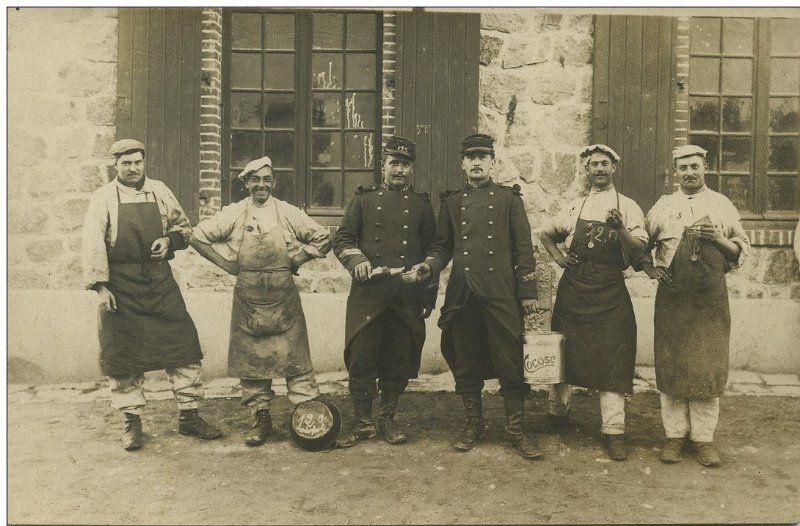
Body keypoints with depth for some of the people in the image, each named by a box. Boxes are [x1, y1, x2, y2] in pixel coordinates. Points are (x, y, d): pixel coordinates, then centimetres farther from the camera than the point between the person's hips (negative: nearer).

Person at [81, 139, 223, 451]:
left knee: (183, 343, -1)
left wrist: (170, 240, -4)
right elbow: (92, 246, -4)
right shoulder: (103, 198, 1)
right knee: (124, 353, 5)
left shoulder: (160, 192, 8)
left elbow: (183, 226, 17)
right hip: (121, 285, -2)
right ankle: (132, 422, 20)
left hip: (159, 279, 2)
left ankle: (188, 416, 12)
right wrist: (100, 287, -11)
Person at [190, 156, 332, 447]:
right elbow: (198, 236, 5)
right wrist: (227, 263, 1)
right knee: (252, 359, 8)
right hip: (248, 301, 1)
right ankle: (261, 417, 21)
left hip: (284, 300, -1)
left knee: (295, 357, 0)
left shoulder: (289, 213, 1)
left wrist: (296, 259, 1)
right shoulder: (234, 213, 2)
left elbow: (323, 238, 8)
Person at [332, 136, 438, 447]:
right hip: (368, 296, -1)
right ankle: (363, 422, 14)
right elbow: (342, 239, 7)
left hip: (407, 299, 1)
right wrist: (357, 260, -13)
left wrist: (429, 296, 8)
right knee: (361, 359, 0)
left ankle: (387, 420, 23)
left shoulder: (421, 205, 11)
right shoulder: (364, 199, 9)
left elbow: (432, 252, 12)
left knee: (399, 362, 7)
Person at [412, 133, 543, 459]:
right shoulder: (451, 202, 13)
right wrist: (430, 265, -6)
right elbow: (443, 246, 16)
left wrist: (528, 292, -2)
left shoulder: (509, 198, 7)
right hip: (462, 295, 2)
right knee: (465, 364, 8)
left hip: (501, 294, -2)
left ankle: (516, 429, 15)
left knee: (511, 362, 1)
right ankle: (473, 426, 24)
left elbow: (523, 248, 4)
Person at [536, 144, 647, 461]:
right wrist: (557, 256, 9)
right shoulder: (575, 207, 12)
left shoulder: (627, 207, 5)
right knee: (565, 351, 10)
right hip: (573, 288, 2)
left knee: (612, 359, -3)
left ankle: (613, 431, 3)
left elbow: (640, 250, -5)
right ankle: (557, 411, 30)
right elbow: (545, 233, 25)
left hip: (610, 292, -2)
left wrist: (621, 228, -21)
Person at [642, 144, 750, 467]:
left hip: (711, 298, 0)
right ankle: (674, 435, 14)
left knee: (708, 366, 2)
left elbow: (742, 251, 9)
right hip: (672, 298, 0)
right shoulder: (663, 206, 10)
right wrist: (650, 269, 0)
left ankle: (703, 437, 14)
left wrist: (719, 238, -10)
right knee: (671, 365, 3)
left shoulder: (722, 205, 9)